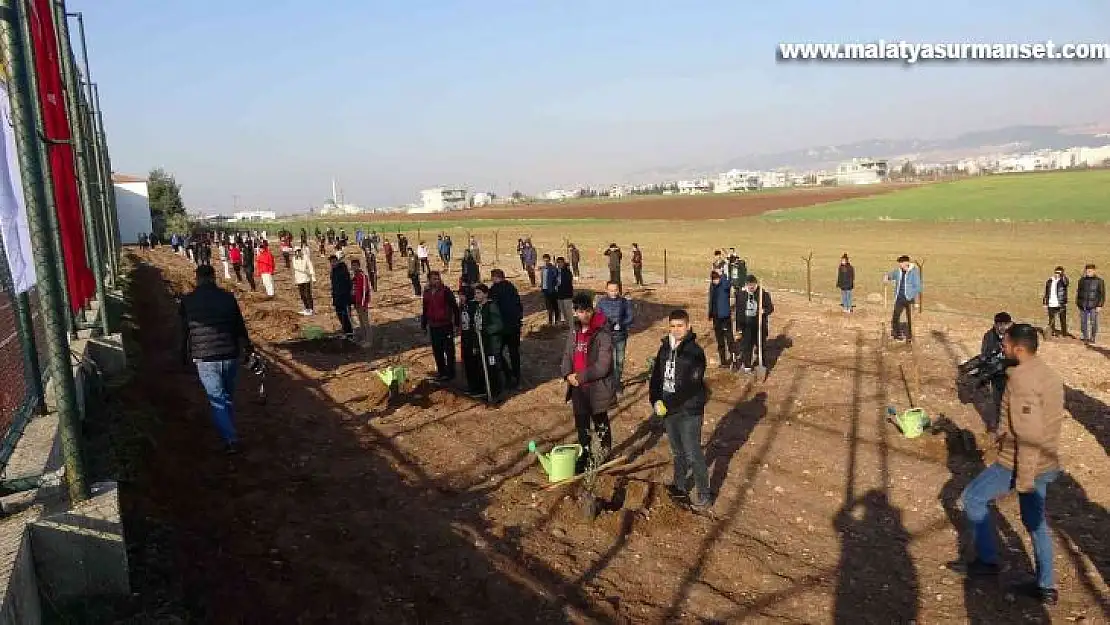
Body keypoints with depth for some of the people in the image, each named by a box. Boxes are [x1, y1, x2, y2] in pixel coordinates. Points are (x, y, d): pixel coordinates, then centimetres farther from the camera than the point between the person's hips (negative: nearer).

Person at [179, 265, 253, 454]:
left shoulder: (187, 301, -2)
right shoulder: (228, 298, 1)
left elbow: (185, 332, 4)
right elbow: (240, 328, 5)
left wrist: (185, 357, 16)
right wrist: (248, 350, 14)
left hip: (204, 359, -2)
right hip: (230, 356, 2)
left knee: (217, 401, 3)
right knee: (228, 398, 19)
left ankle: (230, 440, -4)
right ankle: (229, 432, 31)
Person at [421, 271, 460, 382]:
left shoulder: (446, 291, -8)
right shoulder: (427, 293, 9)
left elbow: (455, 307, -8)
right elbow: (425, 310, 19)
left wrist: (456, 322, -11)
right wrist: (423, 325, 19)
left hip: (446, 326, -6)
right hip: (433, 327, 6)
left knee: (449, 350, 1)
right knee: (437, 351, 11)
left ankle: (450, 373, 9)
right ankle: (441, 372, 22)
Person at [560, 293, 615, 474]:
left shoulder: (602, 334, -21)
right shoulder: (574, 329, 1)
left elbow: (602, 366, -23)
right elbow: (567, 353, 9)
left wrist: (580, 377, -19)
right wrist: (567, 374, -9)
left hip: (597, 388, -6)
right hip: (578, 388, 6)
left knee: (600, 425, 14)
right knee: (581, 425, 19)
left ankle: (605, 456, 32)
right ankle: (585, 457, 36)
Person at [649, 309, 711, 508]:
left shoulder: (694, 352, -16)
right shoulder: (664, 348, 5)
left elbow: (690, 387, -21)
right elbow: (656, 376, 7)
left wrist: (667, 405, -21)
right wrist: (655, 401, -7)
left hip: (689, 411, -6)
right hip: (669, 410, 6)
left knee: (693, 454, 0)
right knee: (677, 451, 20)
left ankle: (703, 494, 14)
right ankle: (679, 486, 36)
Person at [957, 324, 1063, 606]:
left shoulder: (1021, 378, -24)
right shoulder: (1049, 373, 6)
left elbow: (1030, 433, -26)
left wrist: (1024, 480, -22)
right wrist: (1006, 433, 21)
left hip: (1021, 463, -9)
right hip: (1047, 463, 9)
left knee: (972, 497, 9)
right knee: (1035, 521, 19)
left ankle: (987, 560, 19)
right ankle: (1046, 587, 29)